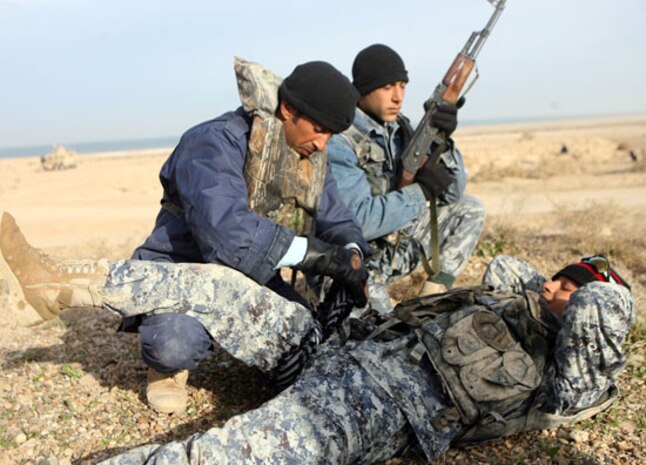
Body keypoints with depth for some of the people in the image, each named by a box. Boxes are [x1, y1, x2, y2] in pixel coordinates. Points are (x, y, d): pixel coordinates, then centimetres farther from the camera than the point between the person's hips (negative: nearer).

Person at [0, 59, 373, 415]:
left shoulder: (310, 158, 5)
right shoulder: (216, 143, -15)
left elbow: (338, 222, 7)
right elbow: (225, 230, -31)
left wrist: (351, 257, -18)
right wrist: (316, 253, -31)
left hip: (249, 285, 7)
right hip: (178, 271, -6)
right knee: (176, 342, -41)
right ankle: (170, 364, 3)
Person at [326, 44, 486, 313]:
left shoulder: (399, 127, 3)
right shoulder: (336, 141, -20)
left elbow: (453, 194, 3)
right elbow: (356, 221, -31)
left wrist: (441, 141, -14)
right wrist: (422, 191, -25)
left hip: (392, 247, 8)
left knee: (470, 210, 5)